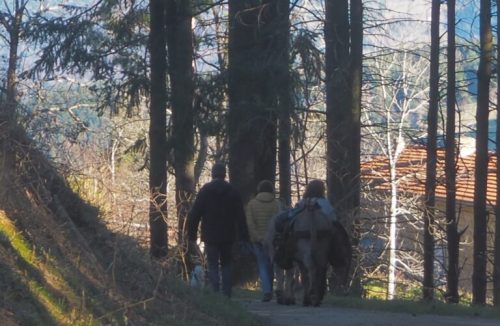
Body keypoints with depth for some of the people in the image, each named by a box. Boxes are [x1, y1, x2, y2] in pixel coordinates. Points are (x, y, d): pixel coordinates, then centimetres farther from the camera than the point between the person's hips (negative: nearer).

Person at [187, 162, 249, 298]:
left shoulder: (205, 190, -2)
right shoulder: (233, 191, 3)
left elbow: (195, 214, -3)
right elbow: (240, 216, 2)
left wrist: (192, 234, 3)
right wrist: (243, 236, 4)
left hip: (210, 236, -2)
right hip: (228, 236, 2)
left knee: (213, 266, 0)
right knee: (226, 265, 13)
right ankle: (227, 295, 7)